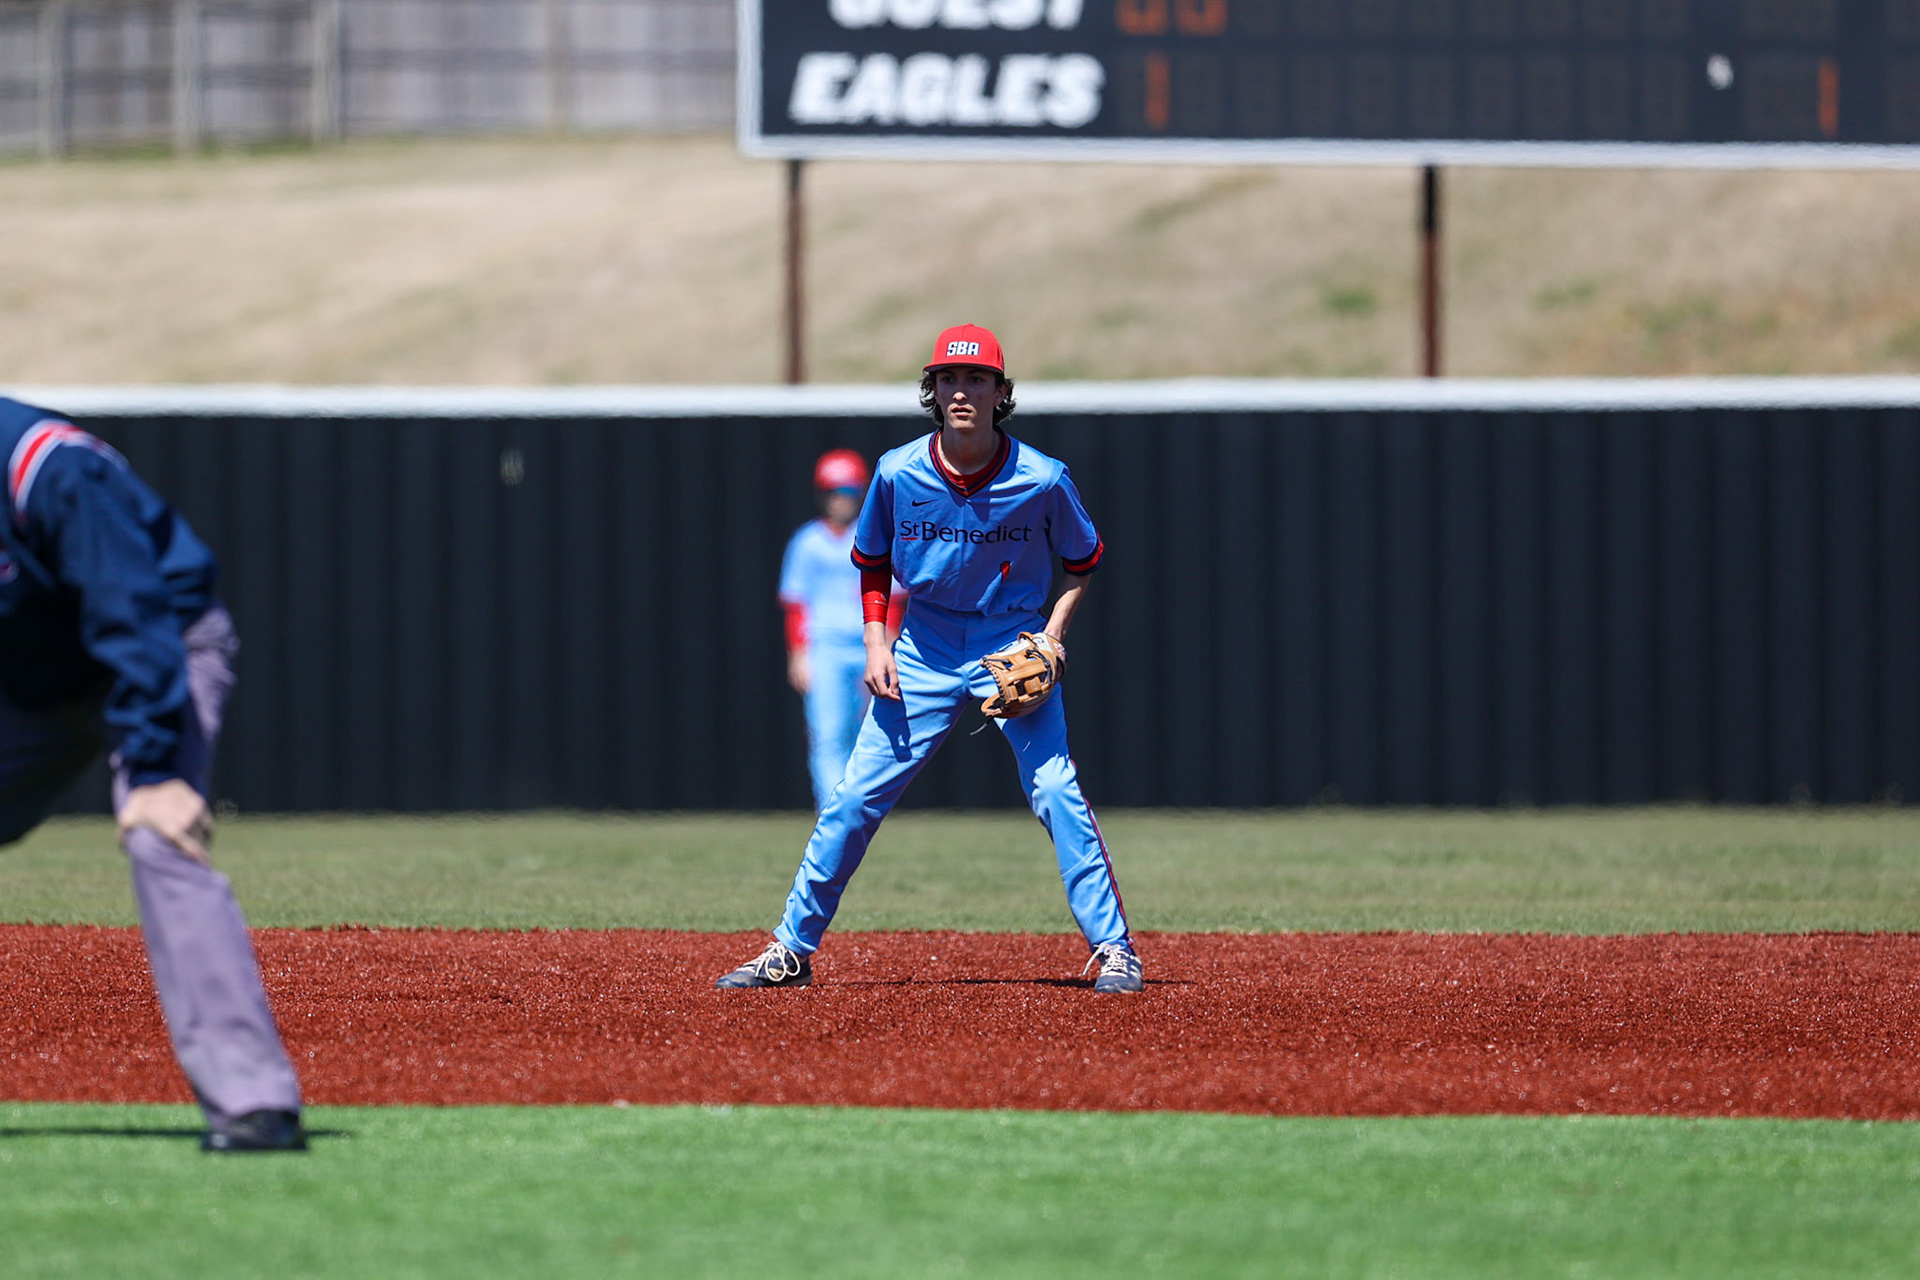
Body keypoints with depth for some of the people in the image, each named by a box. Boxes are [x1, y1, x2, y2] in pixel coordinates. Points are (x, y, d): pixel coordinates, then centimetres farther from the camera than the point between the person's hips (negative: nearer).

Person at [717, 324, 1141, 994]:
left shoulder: (1043, 481, -13)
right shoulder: (898, 474, -9)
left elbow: (1084, 563, 3)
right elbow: (872, 563, 8)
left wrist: (1052, 635, -10)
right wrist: (876, 643, -3)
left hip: (1014, 647, -2)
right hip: (923, 651, 2)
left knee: (1056, 791, -17)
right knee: (855, 798, -1)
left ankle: (1113, 946, -9)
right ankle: (791, 950, 9)